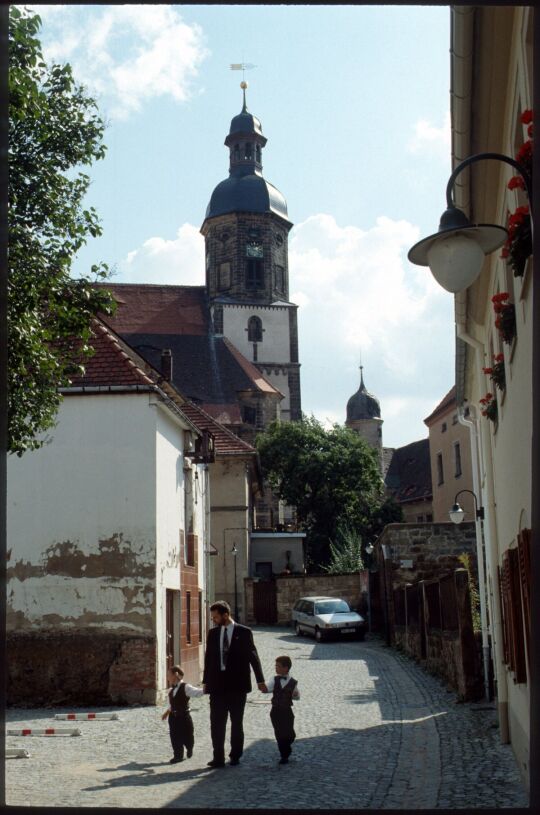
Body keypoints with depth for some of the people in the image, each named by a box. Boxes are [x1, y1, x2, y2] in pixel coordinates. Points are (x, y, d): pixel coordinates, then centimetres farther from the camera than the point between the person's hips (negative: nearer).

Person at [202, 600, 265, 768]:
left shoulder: (243, 632, -4)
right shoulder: (213, 633, 7)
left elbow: (253, 656, -2)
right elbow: (208, 658, 11)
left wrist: (260, 680, -2)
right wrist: (205, 681, 9)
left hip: (237, 685, -3)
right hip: (217, 685, 3)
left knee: (236, 723, 7)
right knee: (216, 723, 0)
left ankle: (235, 756, 18)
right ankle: (218, 758, 6)